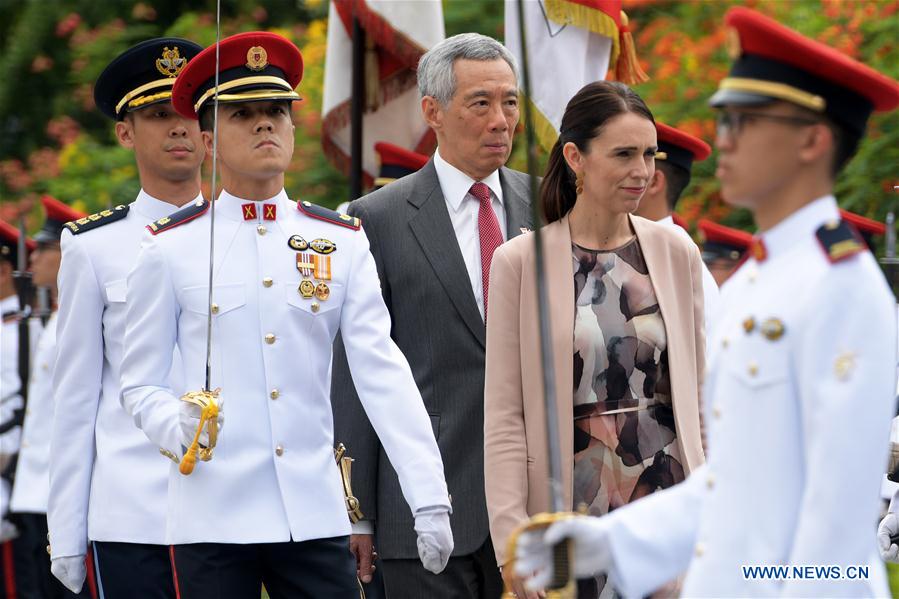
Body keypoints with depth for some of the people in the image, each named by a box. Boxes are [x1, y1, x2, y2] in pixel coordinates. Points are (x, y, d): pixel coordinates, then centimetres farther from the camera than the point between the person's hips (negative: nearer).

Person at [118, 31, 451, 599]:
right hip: (213, 517, -1)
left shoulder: (342, 243, 6)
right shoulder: (170, 248, 2)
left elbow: (384, 372, 0)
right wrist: (177, 428, -17)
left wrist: (430, 500, -9)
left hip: (316, 514, 1)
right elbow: (140, 381, 6)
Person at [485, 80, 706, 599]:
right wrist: (513, 544, -9)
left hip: (672, 504, 2)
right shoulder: (521, 262, -3)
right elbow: (505, 417, -3)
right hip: (575, 511, -2)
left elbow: (698, 395, 12)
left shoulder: (676, 251, 6)